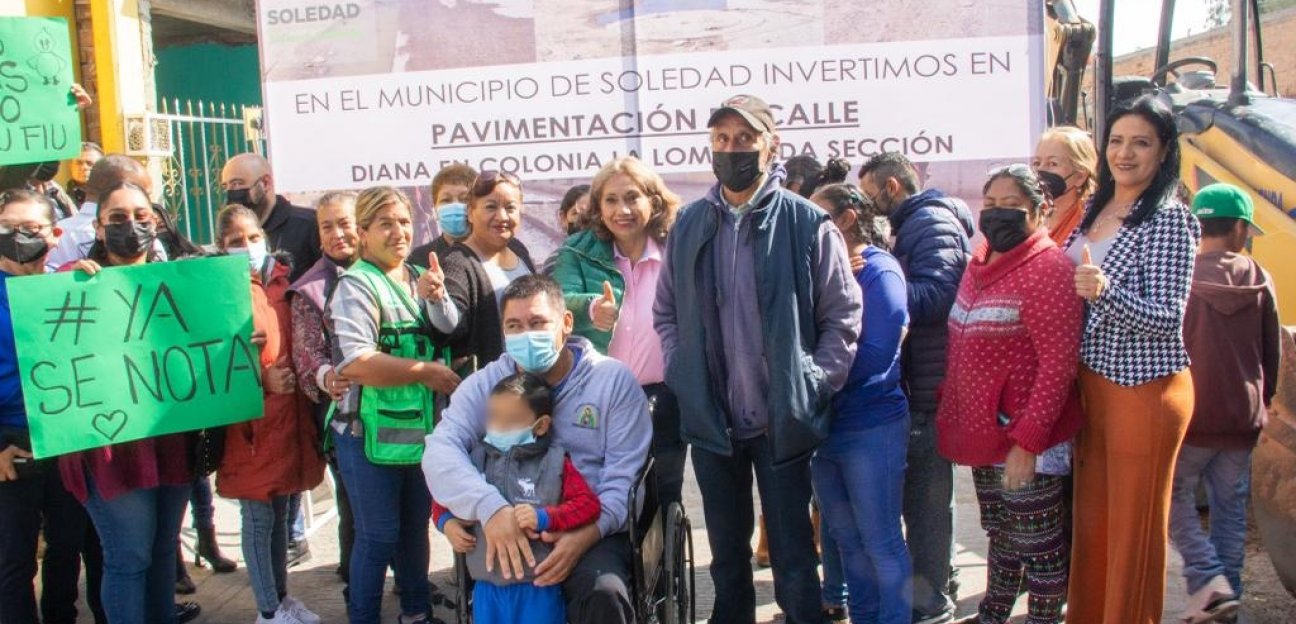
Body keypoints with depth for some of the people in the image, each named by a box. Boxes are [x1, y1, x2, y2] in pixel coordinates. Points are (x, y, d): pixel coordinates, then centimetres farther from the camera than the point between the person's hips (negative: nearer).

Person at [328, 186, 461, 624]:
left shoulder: (419, 278, 10)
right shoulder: (357, 286, -12)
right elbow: (355, 363, -25)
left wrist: (436, 296, -17)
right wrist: (425, 371, -19)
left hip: (421, 428, 7)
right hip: (370, 432, -7)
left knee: (415, 527, 19)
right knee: (378, 536, 2)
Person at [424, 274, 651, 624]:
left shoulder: (615, 381, 3)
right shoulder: (486, 384, 7)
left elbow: (624, 477, -2)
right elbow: (441, 451, -9)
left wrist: (587, 535, -21)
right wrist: (490, 507, -28)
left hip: (591, 532, -1)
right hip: (505, 530, 2)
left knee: (605, 595, -32)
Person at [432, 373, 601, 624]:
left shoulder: (555, 463, -6)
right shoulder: (476, 459, 4)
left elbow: (588, 504, -11)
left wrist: (545, 517, -22)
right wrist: (447, 522, -2)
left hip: (537, 588, -3)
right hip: (487, 586, 4)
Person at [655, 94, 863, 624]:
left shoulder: (807, 223, -7)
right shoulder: (688, 225, 4)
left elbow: (843, 316, -3)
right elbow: (665, 312, 12)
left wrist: (813, 386, -9)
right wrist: (682, 376, 2)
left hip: (781, 422, -3)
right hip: (711, 421, 3)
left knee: (793, 556, 8)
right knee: (726, 554, 18)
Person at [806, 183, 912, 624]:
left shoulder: (879, 272, -10)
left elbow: (877, 354, -19)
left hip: (872, 426, -7)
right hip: (825, 423, 7)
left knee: (880, 540, 4)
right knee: (845, 536, 15)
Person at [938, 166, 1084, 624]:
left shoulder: (1048, 268, -15)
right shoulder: (979, 265, 10)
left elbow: (1058, 364, -20)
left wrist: (1027, 441, -22)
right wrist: (950, 412, 13)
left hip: (1026, 444, -8)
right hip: (984, 433, 8)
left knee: (1038, 545, 6)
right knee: (1001, 534, 22)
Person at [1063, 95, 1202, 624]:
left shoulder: (1169, 219, -12)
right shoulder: (1094, 212, 9)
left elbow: (1167, 319, -18)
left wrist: (1105, 292, -32)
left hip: (1145, 388, -7)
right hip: (1093, 383, 7)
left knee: (1134, 529, 5)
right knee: (1091, 520, 15)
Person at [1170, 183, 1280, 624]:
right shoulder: (1260, 281, 0)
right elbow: (1273, 353, 9)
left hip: (1190, 414, -3)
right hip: (1243, 418, 4)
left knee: (1174, 496, 9)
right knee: (1231, 507, 14)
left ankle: (1207, 577, -5)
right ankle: (1228, 587, 19)